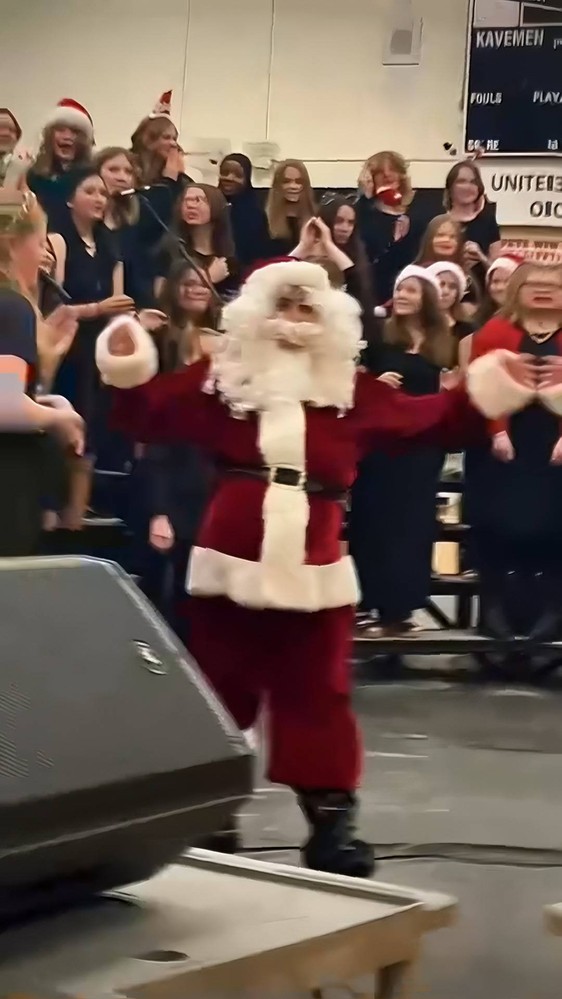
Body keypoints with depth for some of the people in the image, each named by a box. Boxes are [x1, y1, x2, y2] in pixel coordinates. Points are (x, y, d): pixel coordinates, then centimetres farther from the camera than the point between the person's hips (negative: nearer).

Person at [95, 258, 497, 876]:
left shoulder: (353, 392, 7)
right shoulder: (220, 379, 4)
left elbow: (429, 423, 8)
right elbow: (149, 417, 2)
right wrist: (128, 373, -16)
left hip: (312, 570, 0)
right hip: (231, 563, 0)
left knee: (317, 696, 4)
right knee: (220, 692, 9)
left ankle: (330, 822, 10)